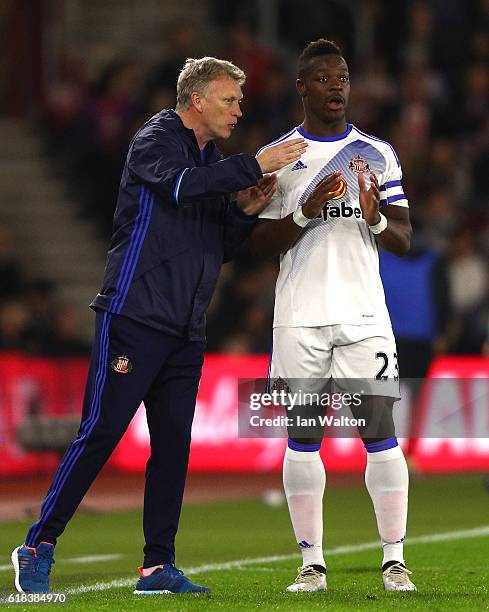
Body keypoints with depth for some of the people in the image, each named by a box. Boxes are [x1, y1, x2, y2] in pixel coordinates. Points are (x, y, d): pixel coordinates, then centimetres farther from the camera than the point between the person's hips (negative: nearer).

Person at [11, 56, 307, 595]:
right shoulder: (156, 140, -4)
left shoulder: (214, 162, 20)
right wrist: (256, 166, -24)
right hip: (134, 317, -8)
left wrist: (246, 211, 4)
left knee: (173, 443, 5)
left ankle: (158, 566, 9)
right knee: (101, 432, -10)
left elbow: (220, 248, 23)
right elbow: (181, 185, -26)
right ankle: (39, 546, -4)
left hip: (185, 329, 8)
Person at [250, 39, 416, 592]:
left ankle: (394, 560, 0)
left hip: (365, 315, 0)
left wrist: (374, 218, -15)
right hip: (300, 318, 0)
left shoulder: (378, 155, 8)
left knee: (380, 434, -4)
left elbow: (403, 241, 6)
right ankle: (311, 563, 6)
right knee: (303, 438, 1)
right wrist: (306, 211, -15)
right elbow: (260, 244, 1)